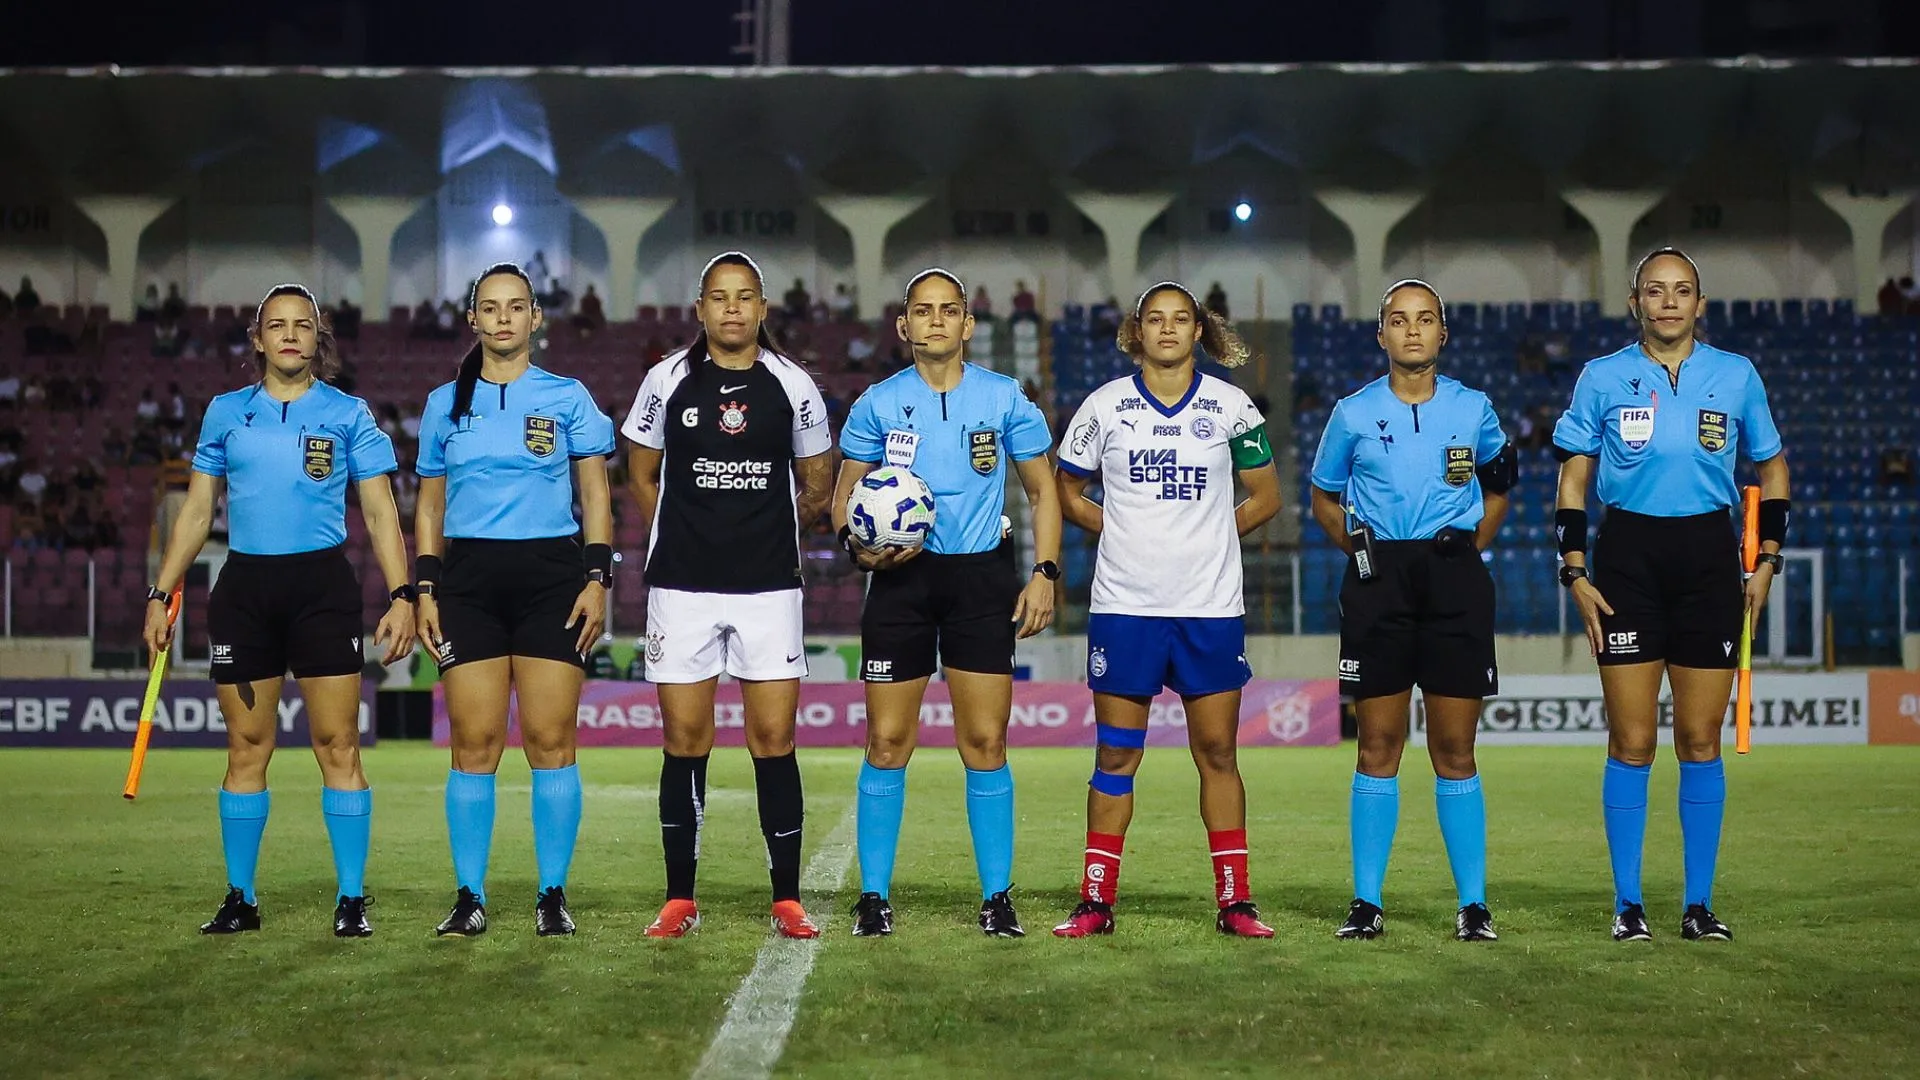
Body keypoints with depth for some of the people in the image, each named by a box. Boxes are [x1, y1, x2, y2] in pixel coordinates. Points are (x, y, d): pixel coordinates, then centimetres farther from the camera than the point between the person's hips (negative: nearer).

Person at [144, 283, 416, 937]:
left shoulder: (348, 415, 5)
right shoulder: (226, 413, 11)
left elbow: (380, 514, 5)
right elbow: (197, 511, 15)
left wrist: (401, 596, -5)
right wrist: (161, 594, 8)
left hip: (324, 585, -2)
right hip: (243, 587, 2)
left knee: (337, 745, -5)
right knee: (246, 747, 4)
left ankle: (352, 899, 0)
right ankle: (240, 899, 12)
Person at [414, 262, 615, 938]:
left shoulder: (567, 398, 6)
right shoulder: (445, 404, 12)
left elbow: (595, 496, 6)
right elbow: (429, 506, 15)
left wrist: (597, 579, -4)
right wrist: (425, 589, 5)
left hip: (551, 575, -2)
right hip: (469, 578, 2)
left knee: (550, 741, -4)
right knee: (474, 742, -1)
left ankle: (552, 896, 4)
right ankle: (469, 897, 5)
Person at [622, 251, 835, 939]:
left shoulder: (793, 386, 4)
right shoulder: (668, 381, 4)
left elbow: (816, 485, 16)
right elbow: (642, 477, 14)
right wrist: (694, 534, 11)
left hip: (769, 585, 0)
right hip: (682, 585, 0)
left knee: (774, 739, -2)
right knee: (685, 740, 2)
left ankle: (787, 900, 5)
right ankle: (680, 899, 11)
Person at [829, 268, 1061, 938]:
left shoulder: (1004, 398, 4)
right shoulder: (878, 403, 5)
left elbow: (1042, 490, 10)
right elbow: (844, 497, 11)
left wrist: (1044, 571, -1)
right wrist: (858, 544, -10)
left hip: (982, 579, 0)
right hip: (901, 580, 0)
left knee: (985, 742, -1)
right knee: (887, 740, -1)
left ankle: (997, 896, 7)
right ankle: (874, 896, 7)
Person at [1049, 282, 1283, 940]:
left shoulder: (1231, 406, 4)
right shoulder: (1105, 406, 4)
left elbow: (1265, 498, 13)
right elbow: (1067, 491, 13)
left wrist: (1205, 534, 4)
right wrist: (1123, 531, 2)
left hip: (1211, 607, 0)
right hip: (1124, 606, 0)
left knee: (1217, 751, 2)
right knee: (1116, 754, 2)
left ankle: (1235, 902, 8)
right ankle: (1097, 902, 8)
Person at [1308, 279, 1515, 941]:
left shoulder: (1474, 410, 7)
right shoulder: (1353, 414, 5)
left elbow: (1498, 487, 22)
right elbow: (1324, 498, 17)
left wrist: (1469, 548, 9)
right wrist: (1360, 551, 4)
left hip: (1454, 578, 0)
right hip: (1378, 582, 0)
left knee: (1455, 751, 1)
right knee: (1378, 748, 0)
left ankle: (1473, 905, 6)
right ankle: (1366, 902, 6)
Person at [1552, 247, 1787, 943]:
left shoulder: (1738, 377, 5)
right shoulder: (1603, 378, 2)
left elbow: (1772, 469, 15)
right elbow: (1572, 481, 6)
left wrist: (1766, 564, 7)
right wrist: (1575, 575, -2)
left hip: (1709, 558, 1)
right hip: (1627, 557, -1)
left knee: (1700, 740, 3)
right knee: (1632, 741, -1)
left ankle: (1700, 904, 12)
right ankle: (1627, 903, 8)